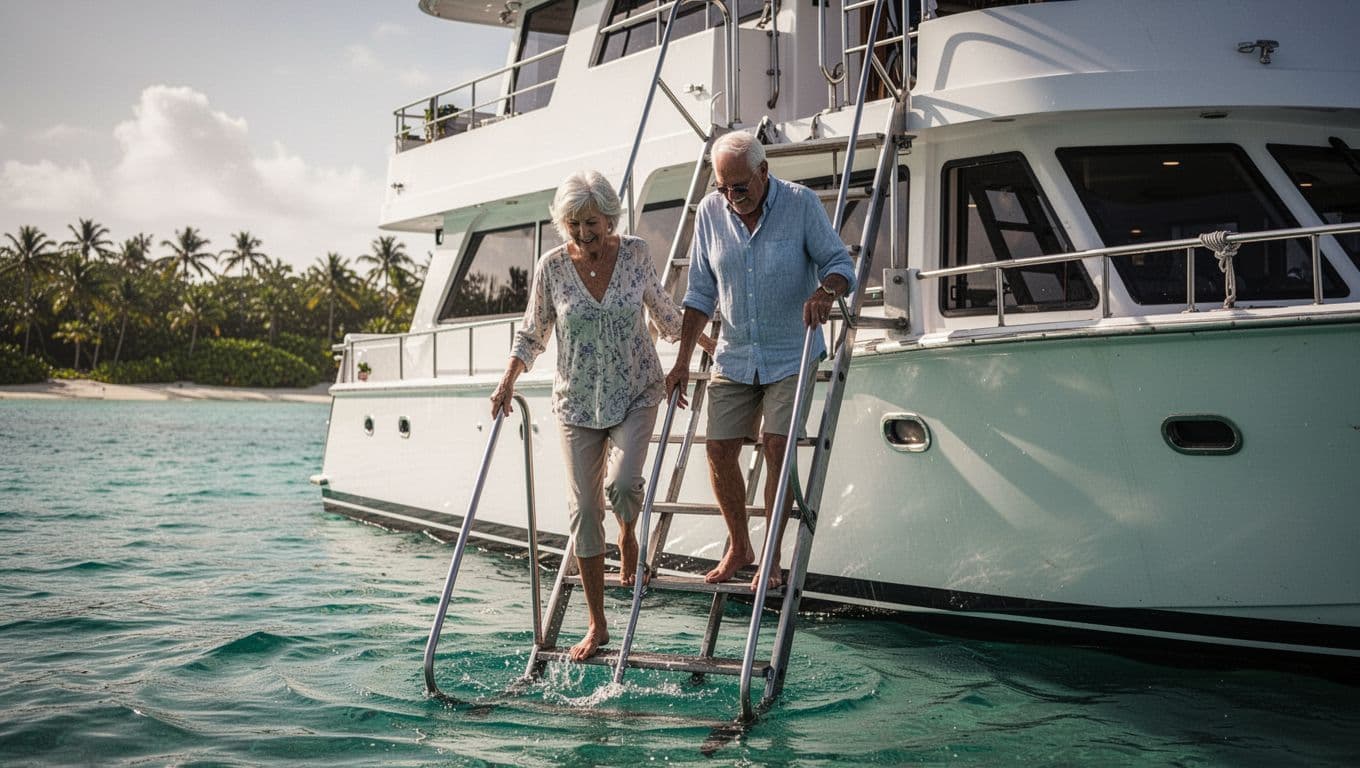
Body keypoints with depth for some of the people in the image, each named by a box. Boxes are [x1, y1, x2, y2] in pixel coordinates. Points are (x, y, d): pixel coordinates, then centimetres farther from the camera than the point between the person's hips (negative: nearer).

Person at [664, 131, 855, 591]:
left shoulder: (801, 203, -9)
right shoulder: (710, 212, 0)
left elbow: (839, 262, -7)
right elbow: (701, 292, 4)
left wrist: (826, 291, -31)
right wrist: (683, 361, 1)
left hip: (790, 355, -3)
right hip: (734, 356, 4)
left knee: (777, 445, -14)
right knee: (719, 448, -2)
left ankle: (771, 559, -2)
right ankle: (738, 548, 19)